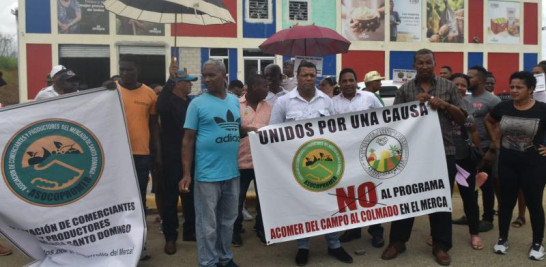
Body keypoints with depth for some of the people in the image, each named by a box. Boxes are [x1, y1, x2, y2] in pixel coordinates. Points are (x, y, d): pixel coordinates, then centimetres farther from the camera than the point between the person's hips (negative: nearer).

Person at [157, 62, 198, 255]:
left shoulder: (190, 102, 10)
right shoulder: (169, 100, -8)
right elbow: (160, 107, -34)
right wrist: (170, 80, -34)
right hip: (173, 157, -6)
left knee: (191, 196, 14)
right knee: (170, 198, 2)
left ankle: (190, 231, 27)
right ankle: (170, 237, 12)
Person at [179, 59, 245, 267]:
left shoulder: (235, 100, 9)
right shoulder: (198, 103, -5)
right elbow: (188, 140, -7)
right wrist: (186, 173, -12)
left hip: (232, 173, 5)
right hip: (207, 174, -5)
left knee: (228, 220, 17)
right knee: (207, 224, 4)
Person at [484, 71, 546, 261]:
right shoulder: (503, 107, -2)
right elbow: (488, 120, 17)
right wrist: (495, 140, 9)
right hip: (507, 162, 3)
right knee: (506, 201, 11)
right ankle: (502, 239, 25)